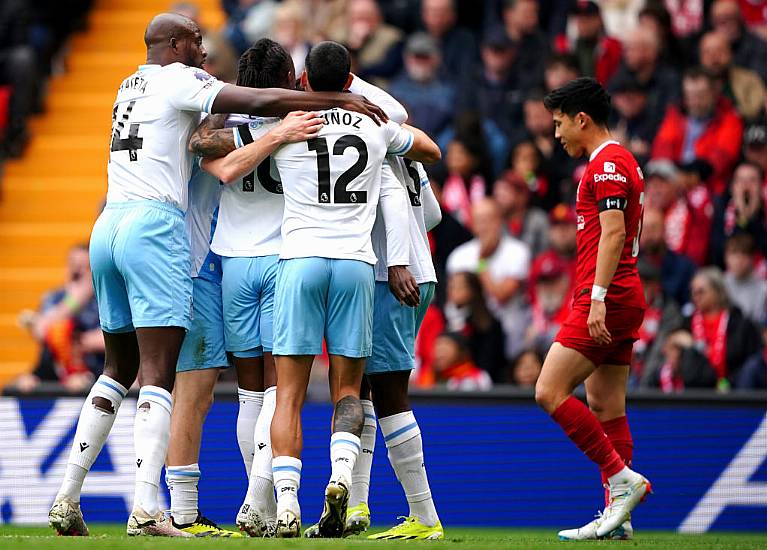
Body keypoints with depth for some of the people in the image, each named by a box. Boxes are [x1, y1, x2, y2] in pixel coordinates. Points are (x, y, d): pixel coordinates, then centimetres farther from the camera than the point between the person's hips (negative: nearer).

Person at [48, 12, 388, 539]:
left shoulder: (131, 86, 22)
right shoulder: (179, 81, -3)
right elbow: (260, 102, -10)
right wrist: (341, 99, -2)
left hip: (108, 225, 8)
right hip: (154, 224, -8)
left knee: (119, 370, 16)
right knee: (159, 374, -9)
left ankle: (67, 500, 11)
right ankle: (146, 509, -18)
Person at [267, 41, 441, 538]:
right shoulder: (376, 125, 11)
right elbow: (430, 151, 30)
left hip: (300, 259, -1)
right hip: (356, 262, 1)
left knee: (289, 394, 0)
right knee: (347, 390, 10)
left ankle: (286, 503, -13)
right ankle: (342, 471, -17)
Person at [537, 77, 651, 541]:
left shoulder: (607, 164, -10)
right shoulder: (620, 162, 21)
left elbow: (613, 233, -19)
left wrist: (598, 298, -24)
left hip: (607, 299, -10)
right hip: (622, 300, 10)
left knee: (550, 392, -12)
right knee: (606, 408, 7)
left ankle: (624, 479, -13)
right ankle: (617, 514, 4)